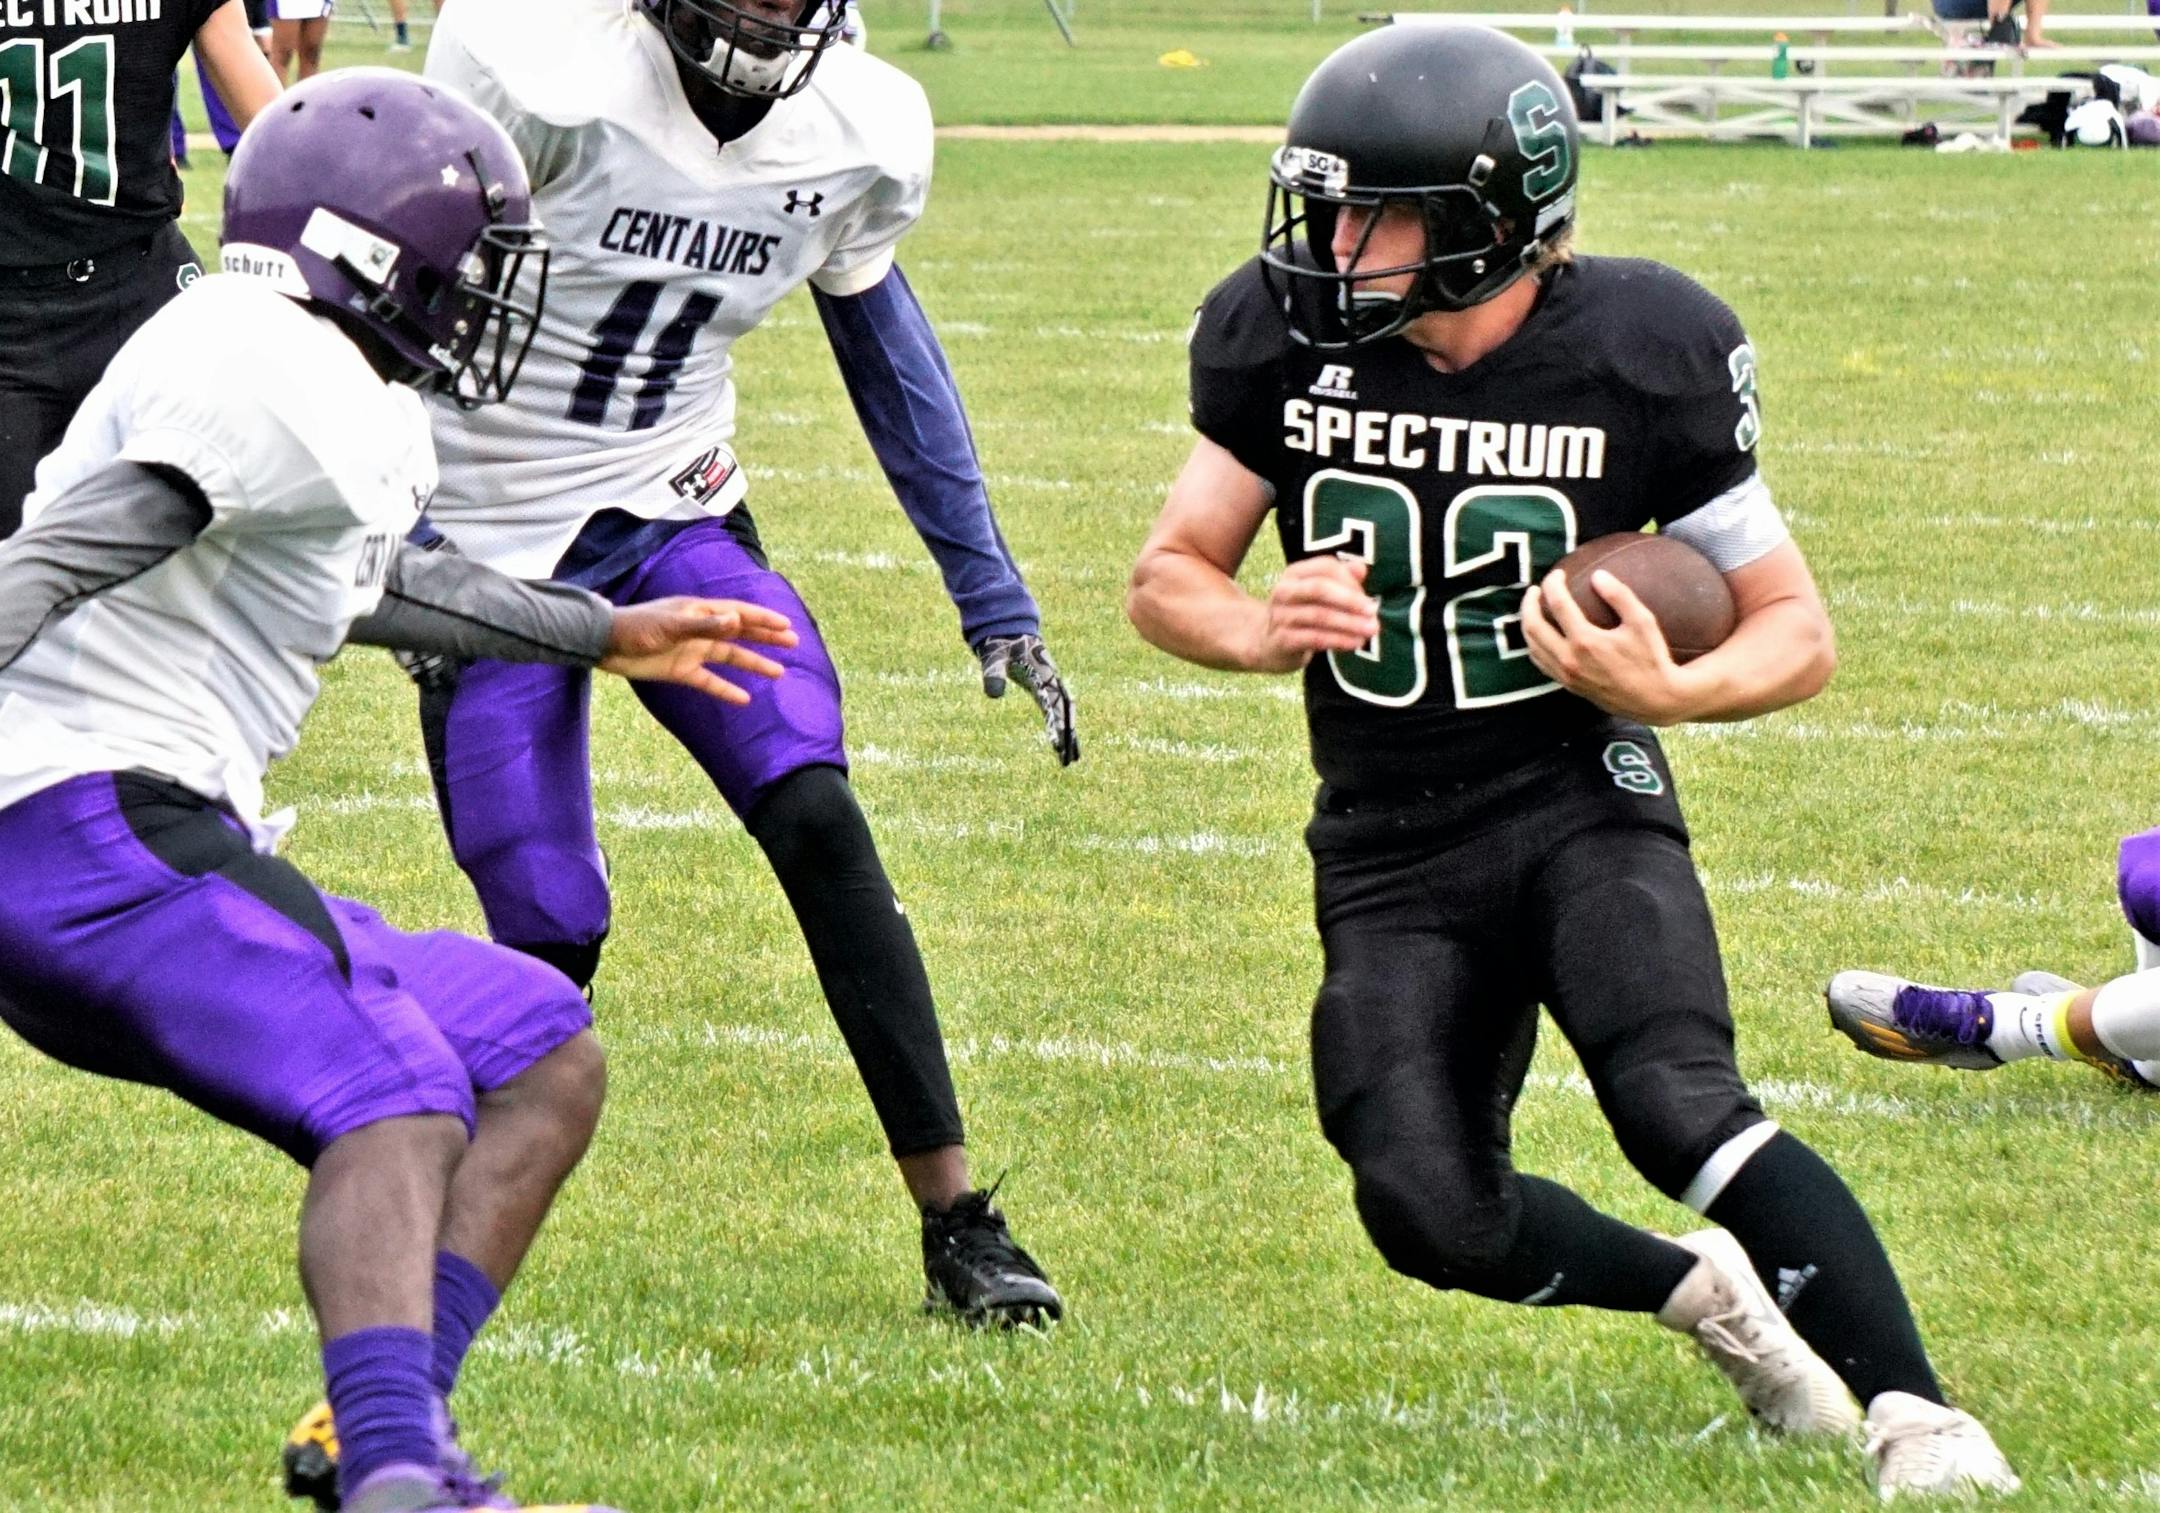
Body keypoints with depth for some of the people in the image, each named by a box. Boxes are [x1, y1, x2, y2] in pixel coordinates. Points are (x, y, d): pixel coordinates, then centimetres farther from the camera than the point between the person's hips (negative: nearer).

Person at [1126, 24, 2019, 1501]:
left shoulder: (1646, 357, -12)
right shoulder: (1282, 339, -6)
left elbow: (1797, 631, -3)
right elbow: (1166, 578, 3)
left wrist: (1668, 688, -25)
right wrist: (1264, 631, -20)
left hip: (1581, 801, -3)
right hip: (1391, 847, 3)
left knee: (1676, 1100, -27)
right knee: (1430, 1214, -9)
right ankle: (1698, 1287, 19)